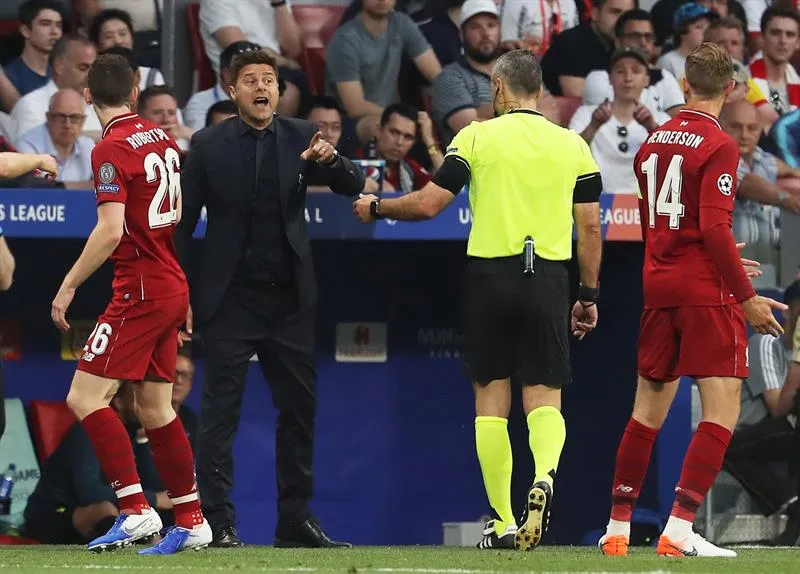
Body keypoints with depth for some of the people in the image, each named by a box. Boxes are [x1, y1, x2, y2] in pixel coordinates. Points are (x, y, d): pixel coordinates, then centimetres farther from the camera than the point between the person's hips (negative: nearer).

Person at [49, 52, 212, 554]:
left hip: (139, 289, -9)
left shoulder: (112, 150, -14)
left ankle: (135, 510, -17)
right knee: (155, 408, 14)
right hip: (173, 287, 9)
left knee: (86, 397, -10)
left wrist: (69, 286, -14)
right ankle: (191, 522, 16)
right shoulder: (162, 139, 11)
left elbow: (110, 230, -22)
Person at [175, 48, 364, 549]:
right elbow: (183, 223, 1)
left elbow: (353, 187, -2)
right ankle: (219, 522, -5)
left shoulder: (301, 137, 5)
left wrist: (331, 160, -24)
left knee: (300, 409, 7)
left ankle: (295, 520, 16)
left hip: (290, 297, 3)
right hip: (231, 297, -3)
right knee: (221, 411, -6)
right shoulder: (209, 145, -1)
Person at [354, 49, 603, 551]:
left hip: (490, 274, -1)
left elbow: (429, 204, -3)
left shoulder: (477, 137, 0)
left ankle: (503, 523, 5)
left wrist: (376, 208, 15)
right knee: (544, 397, 4)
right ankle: (545, 476, -28)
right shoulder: (572, 145, 7)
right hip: (548, 279, 1)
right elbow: (590, 227, 6)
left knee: (492, 398, 7)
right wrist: (590, 296, 15)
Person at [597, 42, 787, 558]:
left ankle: (617, 526, 17)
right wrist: (747, 297, -14)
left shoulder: (654, 142, 12)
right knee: (722, 412, -5)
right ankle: (680, 530, -15)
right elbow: (715, 228, -18)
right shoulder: (718, 146, -11)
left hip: (658, 285, 7)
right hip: (707, 292, -7)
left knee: (648, 410, 14)